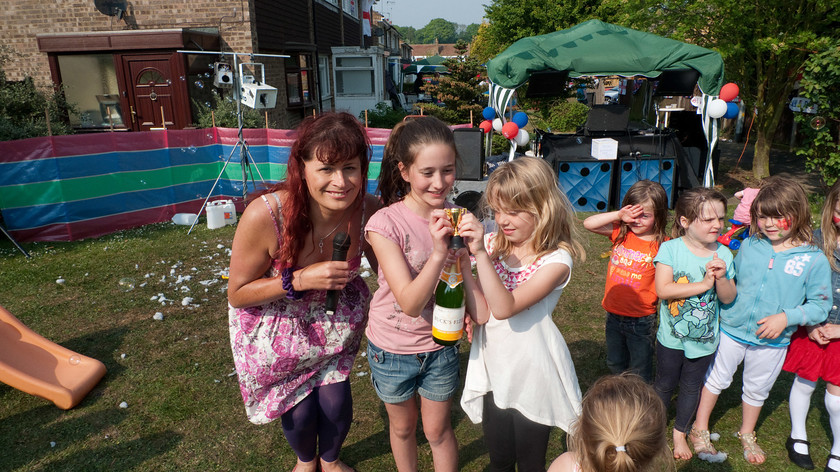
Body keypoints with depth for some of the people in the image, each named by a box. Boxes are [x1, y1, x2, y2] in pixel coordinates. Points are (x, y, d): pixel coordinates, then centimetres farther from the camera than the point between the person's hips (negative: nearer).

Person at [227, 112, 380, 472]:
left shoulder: (367, 211, -25)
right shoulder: (265, 216, -34)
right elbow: (237, 294, -21)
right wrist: (300, 280, -34)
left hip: (334, 319, 2)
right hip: (275, 325, -2)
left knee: (336, 402, 6)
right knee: (300, 409, 7)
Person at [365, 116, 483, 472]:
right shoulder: (385, 223, -23)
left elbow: (474, 295, -6)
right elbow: (410, 303, -28)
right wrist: (438, 253, -39)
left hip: (440, 345, 2)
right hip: (392, 348, -1)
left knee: (437, 430, 17)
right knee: (402, 427, 23)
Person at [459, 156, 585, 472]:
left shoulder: (556, 259, -18)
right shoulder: (493, 243, -4)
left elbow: (504, 307, -29)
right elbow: (481, 313, -8)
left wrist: (481, 254, -35)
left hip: (532, 377, -4)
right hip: (493, 373, 4)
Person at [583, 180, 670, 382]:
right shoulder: (621, 233, -4)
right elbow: (588, 223, -14)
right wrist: (619, 215, -22)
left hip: (642, 320, -4)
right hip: (614, 315, 5)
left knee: (640, 372, 14)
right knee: (615, 364, 26)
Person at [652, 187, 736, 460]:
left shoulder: (722, 254, -6)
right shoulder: (670, 249, -17)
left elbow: (728, 298, -4)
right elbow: (663, 289, -26)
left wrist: (721, 277, -23)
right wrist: (704, 284, -26)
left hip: (705, 339, 3)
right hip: (672, 337, -3)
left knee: (692, 388, 19)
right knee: (665, 384, 16)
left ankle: (680, 433, 42)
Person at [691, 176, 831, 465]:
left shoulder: (814, 260, -14)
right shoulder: (748, 246, -8)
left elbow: (820, 305, -10)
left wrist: (786, 317, -22)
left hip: (771, 342, 0)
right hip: (731, 330, 1)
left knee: (757, 389, 21)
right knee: (716, 379, 16)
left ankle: (747, 434, 47)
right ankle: (700, 431, 35)